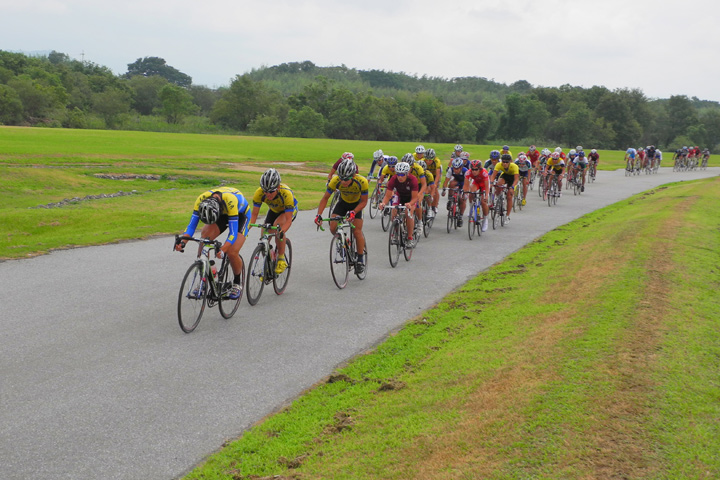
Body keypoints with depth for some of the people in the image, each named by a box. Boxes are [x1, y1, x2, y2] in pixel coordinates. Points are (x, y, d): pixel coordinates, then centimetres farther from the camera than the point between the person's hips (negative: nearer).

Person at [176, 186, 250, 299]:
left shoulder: (230, 201, -43)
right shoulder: (201, 200, -30)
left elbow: (233, 233, -41)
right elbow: (191, 225, -24)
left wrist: (223, 250, -56)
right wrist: (183, 241, -42)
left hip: (241, 214, -4)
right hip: (222, 213, 4)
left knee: (232, 253, -21)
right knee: (204, 238, -23)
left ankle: (237, 283, 8)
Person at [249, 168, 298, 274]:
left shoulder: (286, 193, -40)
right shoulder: (259, 193, -31)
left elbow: (288, 220, -38)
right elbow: (254, 214, -23)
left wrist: (282, 231, -57)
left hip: (290, 210, -4)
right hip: (273, 210, 4)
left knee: (277, 225, -34)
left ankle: (281, 259, -18)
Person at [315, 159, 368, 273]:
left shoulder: (362, 182, -35)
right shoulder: (335, 181, -31)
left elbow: (364, 201, -23)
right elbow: (325, 198, -21)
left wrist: (353, 212, -40)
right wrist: (319, 214, -33)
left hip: (357, 204, -2)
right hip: (343, 202, 2)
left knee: (357, 231, -12)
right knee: (333, 227, -16)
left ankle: (361, 259, 5)